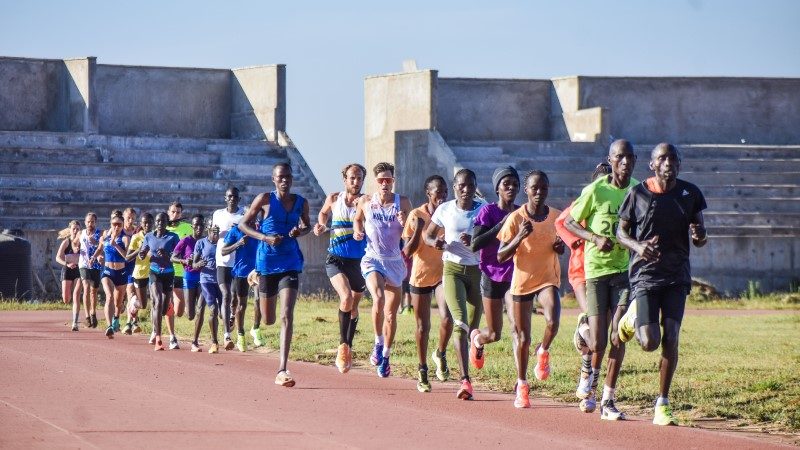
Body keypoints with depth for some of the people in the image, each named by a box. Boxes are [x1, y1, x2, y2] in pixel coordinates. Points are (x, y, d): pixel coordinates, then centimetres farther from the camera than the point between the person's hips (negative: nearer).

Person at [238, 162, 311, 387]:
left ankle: (282, 370, -16)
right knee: (269, 320, 10)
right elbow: (243, 224, 0)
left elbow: (307, 225, 21)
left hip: (290, 264, 1)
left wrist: (301, 232, -3)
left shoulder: (301, 203, 4)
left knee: (287, 315, -14)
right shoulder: (265, 199, -4)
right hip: (267, 262, -1)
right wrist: (265, 237, -15)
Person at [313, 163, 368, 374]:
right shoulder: (334, 199, 3)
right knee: (346, 297, -25)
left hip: (359, 261, 2)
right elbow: (323, 213, 24)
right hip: (336, 259, -2)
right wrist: (321, 226, 5)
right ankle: (343, 345, -12)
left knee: (354, 306, 13)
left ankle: (348, 349, 31)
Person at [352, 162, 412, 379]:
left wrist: (405, 222, -18)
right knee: (378, 299, -29)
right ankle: (378, 343, -10)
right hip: (372, 259, -2)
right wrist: (357, 231, -2)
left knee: (391, 314, 8)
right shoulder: (365, 202, 0)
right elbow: (357, 219, 19)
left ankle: (385, 355, 24)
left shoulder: (402, 203, -1)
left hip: (395, 261, 2)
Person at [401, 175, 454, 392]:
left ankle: (440, 354, 6)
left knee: (447, 318, -21)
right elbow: (408, 251, -6)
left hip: (443, 273, 1)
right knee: (423, 326, 7)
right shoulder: (416, 215, -5)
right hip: (420, 275, -1)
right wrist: (418, 229, -22)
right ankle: (422, 371, 22)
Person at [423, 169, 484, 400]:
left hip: (478, 270, 1)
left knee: (473, 327, 7)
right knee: (460, 323, -18)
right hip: (452, 269, -1)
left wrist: (474, 241, -25)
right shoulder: (445, 210, 1)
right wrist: (435, 242, -11)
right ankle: (465, 380, -24)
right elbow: (427, 235, 12)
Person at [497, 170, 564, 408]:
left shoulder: (556, 216, 0)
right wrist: (519, 238, -25)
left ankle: (543, 352, 7)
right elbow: (501, 257, -9)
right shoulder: (516, 218, -9)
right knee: (523, 337, 5)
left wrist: (560, 246, -6)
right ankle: (522, 386, 23)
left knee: (553, 321, -26)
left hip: (548, 278, 1)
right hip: (522, 280, -1)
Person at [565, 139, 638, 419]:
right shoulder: (595, 190, -6)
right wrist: (595, 238, -14)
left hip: (626, 270, 3)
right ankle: (591, 381, 25)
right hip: (596, 268, -3)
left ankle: (608, 400, 6)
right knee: (598, 342, -7)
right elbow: (569, 222, 3)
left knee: (618, 338, -4)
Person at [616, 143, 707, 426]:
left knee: (671, 339, -8)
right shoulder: (638, 194, -2)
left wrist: (700, 237, -15)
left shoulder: (690, 193, 4)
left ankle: (662, 405, 3)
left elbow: (699, 235, 10)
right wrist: (638, 246, -16)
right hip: (645, 274, -2)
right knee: (650, 342, -10)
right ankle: (632, 318, 28)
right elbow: (621, 231, 5)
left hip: (677, 275, 2)